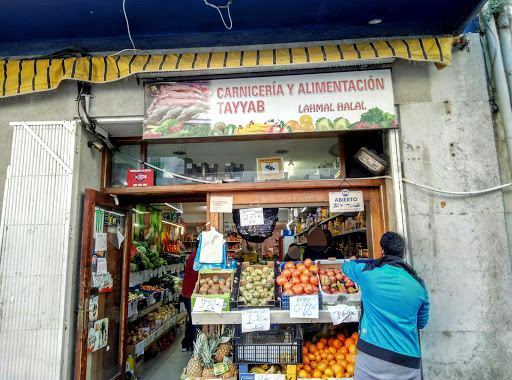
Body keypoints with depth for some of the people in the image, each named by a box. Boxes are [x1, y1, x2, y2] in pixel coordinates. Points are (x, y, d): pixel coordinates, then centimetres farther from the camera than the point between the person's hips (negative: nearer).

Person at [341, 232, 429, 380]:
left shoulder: (367, 272, -5)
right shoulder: (419, 284, 1)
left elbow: (346, 266, 19)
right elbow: (422, 323, 15)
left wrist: (348, 262, 42)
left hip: (372, 355, -2)